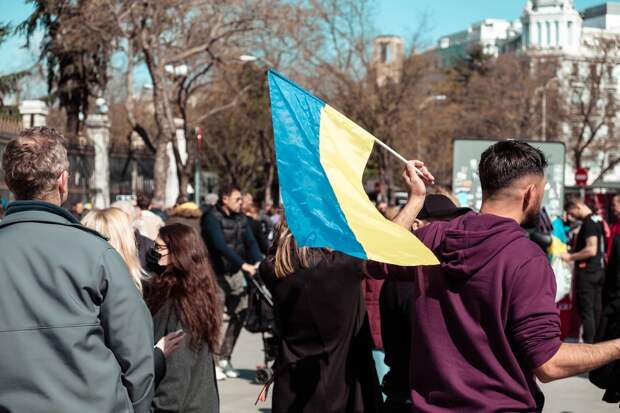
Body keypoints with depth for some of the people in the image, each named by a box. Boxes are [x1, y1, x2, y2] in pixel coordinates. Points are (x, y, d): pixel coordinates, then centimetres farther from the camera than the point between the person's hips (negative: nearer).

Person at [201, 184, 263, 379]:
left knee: (240, 313, 5)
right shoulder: (212, 218, -13)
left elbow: (250, 241, 2)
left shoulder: (240, 218, 9)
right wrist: (244, 264, -32)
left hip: (234, 272, 7)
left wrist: (258, 262, -17)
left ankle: (224, 358, 17)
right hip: (216, 273, -7)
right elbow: (220, 245, -25)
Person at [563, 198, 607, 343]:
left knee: (586, 311, -6)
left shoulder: (589, 222, -16)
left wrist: (570, 257, -15)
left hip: (587, 272, -10)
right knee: (597, 309, 13)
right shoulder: (599, 220, 13)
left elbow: (591, 250, -24)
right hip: (599, 270, 10)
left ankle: (588, 343, -5)